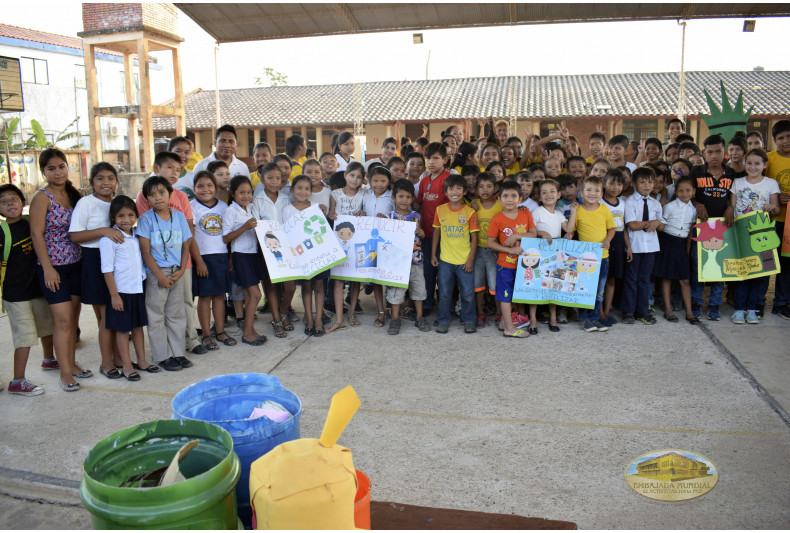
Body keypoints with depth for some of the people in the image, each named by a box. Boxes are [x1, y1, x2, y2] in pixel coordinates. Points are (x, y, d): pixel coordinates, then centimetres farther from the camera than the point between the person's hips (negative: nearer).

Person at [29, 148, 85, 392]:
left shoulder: (75, 194, 7)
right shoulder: (42, 198, -10)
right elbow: (36, 234, -12)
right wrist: (48, 268, -15)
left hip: (76, 264, 6)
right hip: (53, 267, -6)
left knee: (73, 317, 12)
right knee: (63, 319, -5)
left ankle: (71, 363, 25)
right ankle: (65, 372, 4)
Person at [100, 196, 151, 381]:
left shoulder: (136, 236, 7)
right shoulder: (109, 239, -12)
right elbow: (107, 269, -13)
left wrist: (144, 282, 12)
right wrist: (114, 295, -15)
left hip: (138, 289, 6)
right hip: (121, 290, -6)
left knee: (138, 325, 15)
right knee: (122, 329, 4)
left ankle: (142, 361, 25)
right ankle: (126, 366, 14)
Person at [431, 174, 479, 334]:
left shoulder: (469, 212, -4)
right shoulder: (440, 210, 1)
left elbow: (474, 237, -3)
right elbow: (436, 233, 9)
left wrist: (470, 259, -7)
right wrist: (433, 255, 6)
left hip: (464, 261, -1)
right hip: (445, 260, 1)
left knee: (468, 293, 5)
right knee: (444, 293, 9)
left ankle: (468, 321, 22)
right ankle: (443, 321, 23)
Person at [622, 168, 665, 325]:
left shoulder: (655, 203, 11)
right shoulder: (630, 201, -5)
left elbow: (662, 227, 11)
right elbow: (632, 225, -15)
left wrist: (657, 223, -11)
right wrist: (651, 222, -10)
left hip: (650, 246, 4)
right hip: (634, 246, -4)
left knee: (645, 279, 11)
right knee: (631, 279, 5)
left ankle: (642, 311, 20)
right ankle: (628, 312, 14)